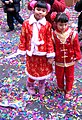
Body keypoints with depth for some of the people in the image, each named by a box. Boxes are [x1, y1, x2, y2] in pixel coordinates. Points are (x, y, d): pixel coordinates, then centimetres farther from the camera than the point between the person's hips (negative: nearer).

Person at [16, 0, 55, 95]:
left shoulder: (47, 25, -7)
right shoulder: (26, 23, -7)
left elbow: (49, 40, -6)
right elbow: (23, 39, -1)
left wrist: (50, 55, -6)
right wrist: (22, 52, 0)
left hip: (43, 54, 1)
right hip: (31, 54, 0)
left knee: (43, 71, 14)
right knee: (32, 71, 11)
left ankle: (42, 86, 43)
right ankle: (30, 85, 42)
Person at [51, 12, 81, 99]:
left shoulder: (73, 34, -16)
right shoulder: (54, 35, -14)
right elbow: (52, 47, -3)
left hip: (70, 61, 0)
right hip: (59, 61, 1)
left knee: (69, 77, 15)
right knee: (59, 76, 20)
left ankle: (68, 91, 35)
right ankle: (60, 88, 46)